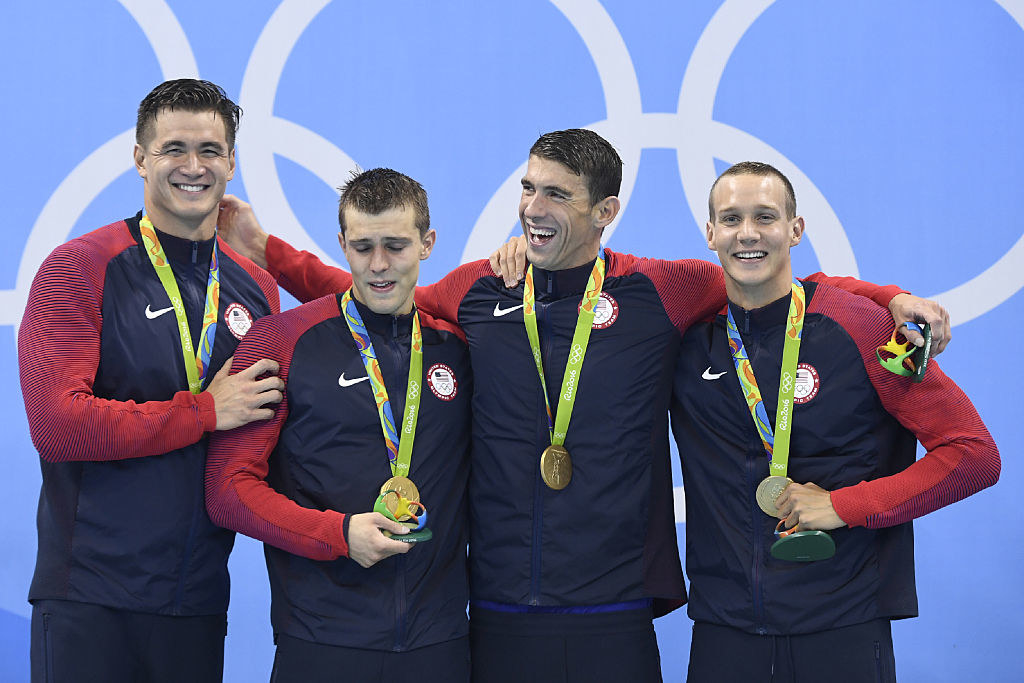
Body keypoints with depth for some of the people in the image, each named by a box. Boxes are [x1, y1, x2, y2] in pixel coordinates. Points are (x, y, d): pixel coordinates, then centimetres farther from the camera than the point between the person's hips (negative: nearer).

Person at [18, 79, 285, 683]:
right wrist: (205, 411, -13)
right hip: (89, 598, -4)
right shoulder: (78, 270, -5)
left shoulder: (257, 288, 11)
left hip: (200, 599, 5)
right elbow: (57, 424, -17)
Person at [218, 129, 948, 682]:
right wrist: (264, 250, 17)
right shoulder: (476, 291, 6)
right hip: (499, 614, 2)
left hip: (613, 617, -2)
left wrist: (888, 298, 1)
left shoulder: (659, 292, 0)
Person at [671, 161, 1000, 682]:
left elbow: (974, 454, -6)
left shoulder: (861, 327, -6)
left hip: (842, 632, -2)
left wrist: (844, 505, -10)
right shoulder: (688, 335, 4)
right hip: (723, 632, 3)